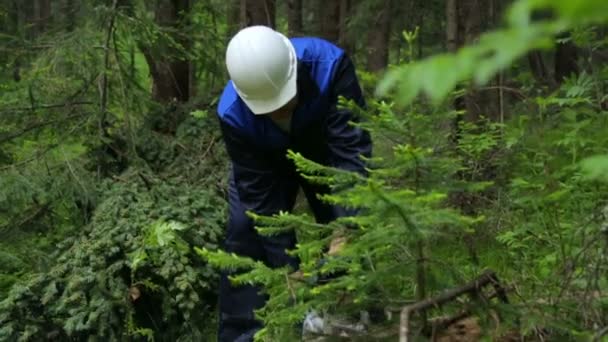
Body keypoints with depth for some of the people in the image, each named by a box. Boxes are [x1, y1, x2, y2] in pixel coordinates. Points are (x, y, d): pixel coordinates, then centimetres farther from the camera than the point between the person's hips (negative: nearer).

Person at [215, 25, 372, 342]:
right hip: (264, 162, 0)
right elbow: (258, 193, -29)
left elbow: (353, 149, -42)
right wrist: (287, 268, -30)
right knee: (245, 232, -12)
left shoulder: (329, 65, -42)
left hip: (326, 151, 0)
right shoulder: (232, 114, -36)